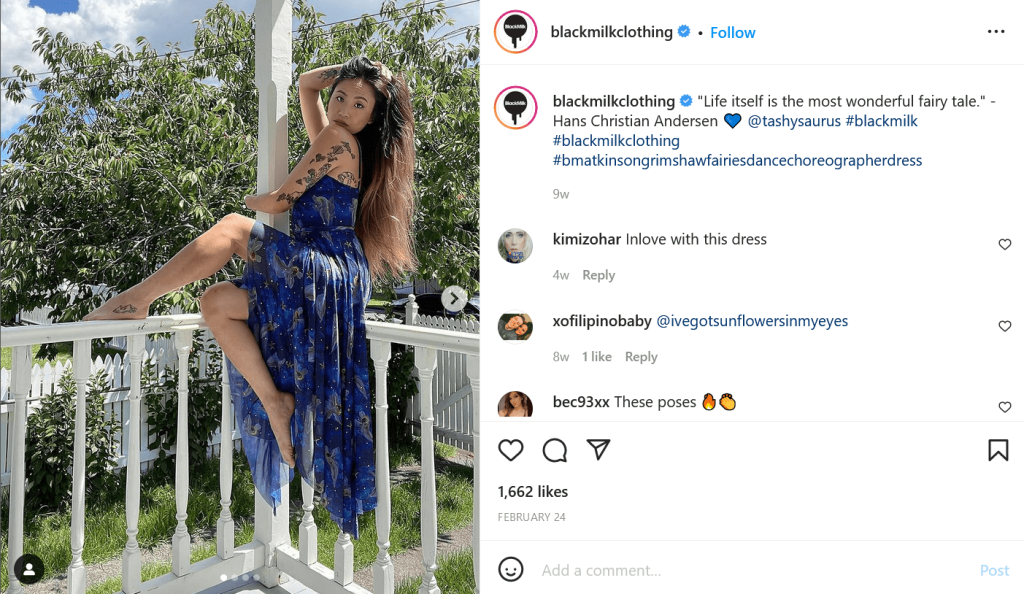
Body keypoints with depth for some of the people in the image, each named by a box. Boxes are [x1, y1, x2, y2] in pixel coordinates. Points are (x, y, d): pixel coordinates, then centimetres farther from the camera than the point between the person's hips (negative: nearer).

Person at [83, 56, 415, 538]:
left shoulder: (339, 139, -7)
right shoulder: (332, 139, 19)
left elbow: (281, 200, -7)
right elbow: (306, 83, 31)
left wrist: (253, 200, 13)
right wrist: (350, 70, 26)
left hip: (327, 275, -10)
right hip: (320, 282, 10)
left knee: (233, 228, -19)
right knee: (216, 302, 11)